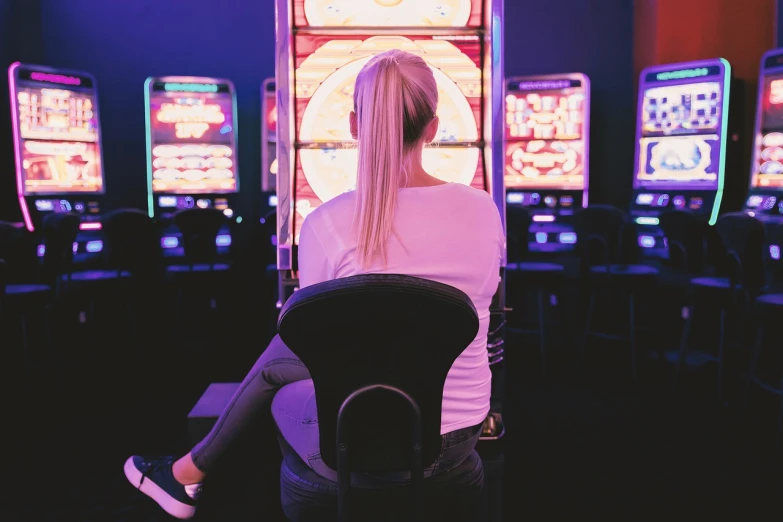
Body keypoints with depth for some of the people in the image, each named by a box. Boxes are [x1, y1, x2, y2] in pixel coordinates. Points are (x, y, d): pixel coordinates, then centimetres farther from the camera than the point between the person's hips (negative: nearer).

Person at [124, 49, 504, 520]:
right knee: (281, 356, 26)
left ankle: (192, 473, 47)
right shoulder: (484, 211, -7)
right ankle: (192, 470, 44)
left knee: (276, 365, 28)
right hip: (460, 437, 4)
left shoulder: (328, 225, -19)